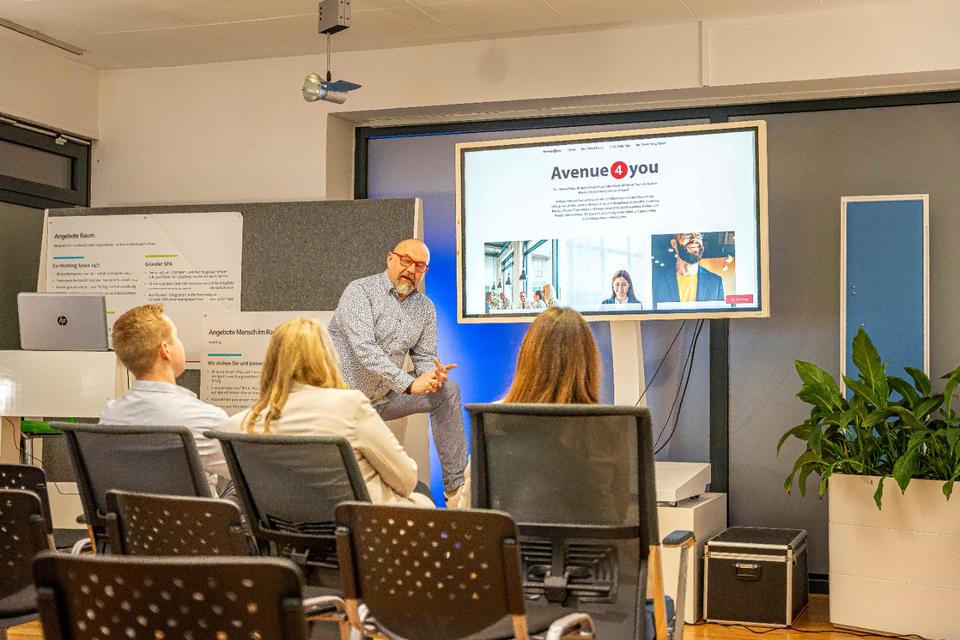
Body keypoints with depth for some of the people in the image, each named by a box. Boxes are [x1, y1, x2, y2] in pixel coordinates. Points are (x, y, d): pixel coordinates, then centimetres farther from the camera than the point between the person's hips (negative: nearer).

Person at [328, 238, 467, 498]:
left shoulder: (425, 307, 8)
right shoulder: (359, 292, -14)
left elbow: (424, 356, 8)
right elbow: (364, 349, -26)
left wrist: (432, 374, -19)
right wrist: (408, 384, -32)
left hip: (384, 397, 6)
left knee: (447, 390, -5)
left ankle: (456, 486, -1)